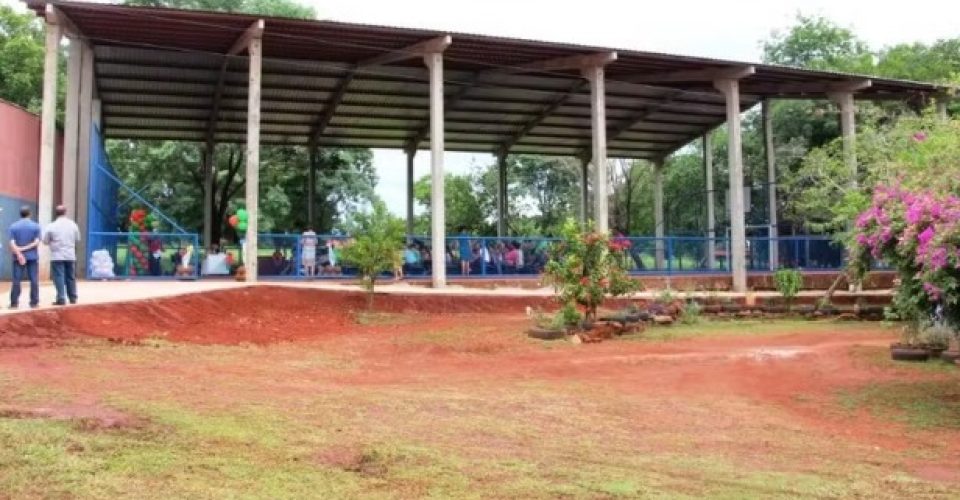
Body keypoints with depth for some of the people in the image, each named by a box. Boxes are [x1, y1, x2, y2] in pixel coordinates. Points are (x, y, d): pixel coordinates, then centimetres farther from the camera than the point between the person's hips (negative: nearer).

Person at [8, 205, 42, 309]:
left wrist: (19, 254, -14)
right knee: (33, 279, 2)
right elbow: (36, 242, -10)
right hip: (32, 256, 0)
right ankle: (34, 302, 2)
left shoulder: (13, 226, 1)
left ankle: (14, 302, 2)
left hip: (18, 257, 0)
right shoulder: (36, 226, -1)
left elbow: (12, 243, -9)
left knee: (16, 280, 2)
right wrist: (25, 248, -8)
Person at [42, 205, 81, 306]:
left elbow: (45, 241, 0)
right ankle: (73, 298, 18)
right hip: (70, 255, 3)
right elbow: (78, 239, 11)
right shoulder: (73, 224, 2)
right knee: (71, 277, 12)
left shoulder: (52, 226, -7)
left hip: (57, 256, -3)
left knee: (59, 278, -3)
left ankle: (61, 299, -8)